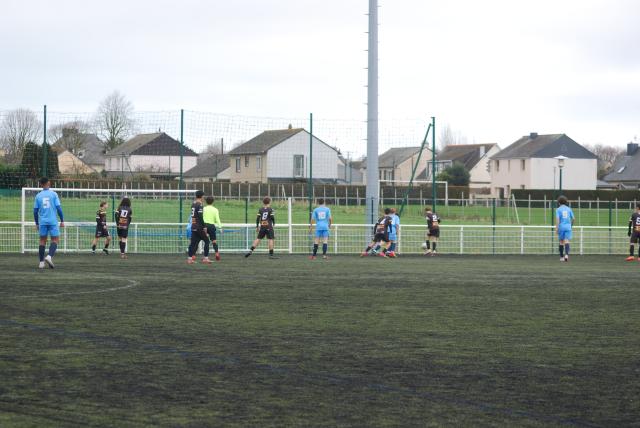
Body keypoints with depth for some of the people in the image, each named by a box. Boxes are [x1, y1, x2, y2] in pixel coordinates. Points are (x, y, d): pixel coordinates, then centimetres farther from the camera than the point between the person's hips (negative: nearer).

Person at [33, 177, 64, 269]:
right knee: (55, 240, 5)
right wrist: (62, 221, 3)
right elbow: (59, 208, -6)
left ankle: (41, 262, 8)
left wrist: (37, 223, 16)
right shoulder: (53, 194, -2)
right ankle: (49, 256, -18)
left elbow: (35, 211, 6)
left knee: (42, 241, 10)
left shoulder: (38, 196, 4)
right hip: (53, 221, -2)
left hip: (42, 222, 2)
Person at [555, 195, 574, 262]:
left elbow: (557, 219, -12)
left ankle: (561, 257, 18)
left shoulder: (558, 209, -1)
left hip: (561, 227, -2)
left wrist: (556, 228, -14)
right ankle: (566, 254, -29)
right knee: (566, 241, -7)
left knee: (561, 242, 11)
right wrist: (571, 224, 29)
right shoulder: (569, 209, 9)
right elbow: (573, 218, 11)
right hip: (568, 227, 2)